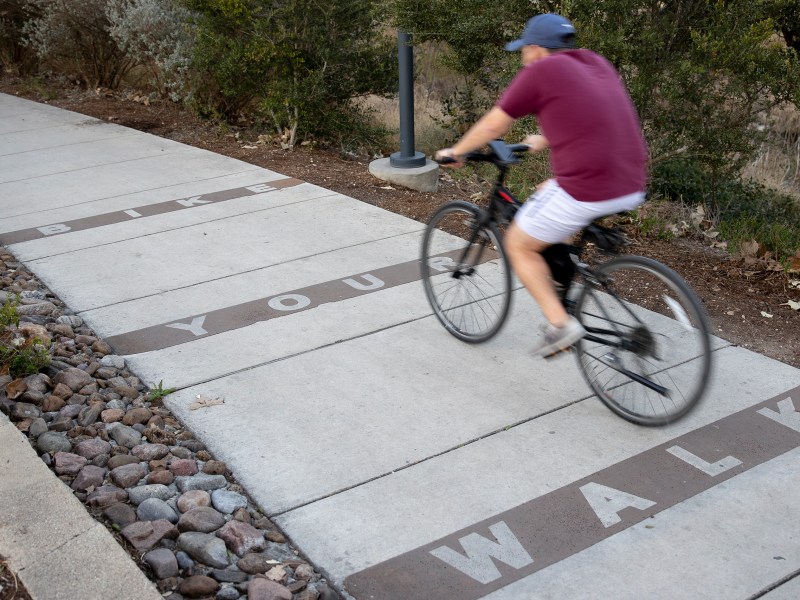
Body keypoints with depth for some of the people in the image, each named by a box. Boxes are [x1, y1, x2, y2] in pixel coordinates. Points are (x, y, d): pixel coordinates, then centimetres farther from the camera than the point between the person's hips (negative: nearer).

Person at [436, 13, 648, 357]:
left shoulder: (540, 71, -2)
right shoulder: (596, 63, 18)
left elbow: (493, 125, 6)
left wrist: (455, 152, 23)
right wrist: (542, 140, 49)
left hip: (587, 191, -8)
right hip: (631, 188, 8)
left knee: (519, 245, 13)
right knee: (545, 194, 32)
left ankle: (560, 325, 3)